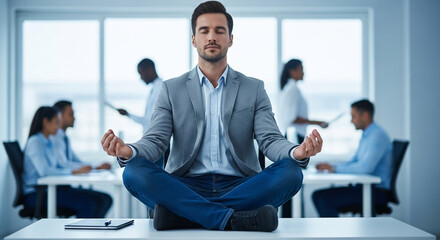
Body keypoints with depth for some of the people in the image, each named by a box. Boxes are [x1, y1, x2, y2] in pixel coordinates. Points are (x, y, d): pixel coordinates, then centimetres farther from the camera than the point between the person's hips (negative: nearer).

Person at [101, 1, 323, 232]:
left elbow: (270, 140, 1)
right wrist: (127, 151, -24)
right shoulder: (172, 89, 11)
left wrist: (298, 153, -24)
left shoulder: (254, 89, 11)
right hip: (187, 187, 0)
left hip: (240, 186, 1)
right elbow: (155, 141, 2)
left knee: (290, 172, -28)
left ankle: (183, 213, -30)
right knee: (134, 171, -27)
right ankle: (232, 218, -36)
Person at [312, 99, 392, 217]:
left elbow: (365, 167, -27)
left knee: (324, 197, -22)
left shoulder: (377, 136, -16)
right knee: (318, 195, 2)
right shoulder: (366, 136, 18)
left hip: (377, 191, -10)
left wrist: (335, 168, -19)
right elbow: (354, 162, 22)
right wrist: (329, 166, 5)